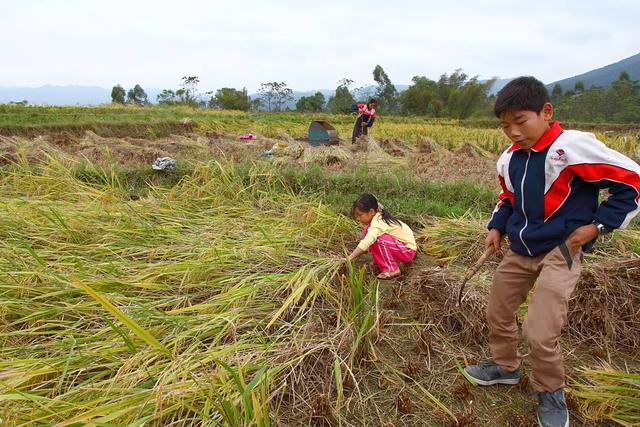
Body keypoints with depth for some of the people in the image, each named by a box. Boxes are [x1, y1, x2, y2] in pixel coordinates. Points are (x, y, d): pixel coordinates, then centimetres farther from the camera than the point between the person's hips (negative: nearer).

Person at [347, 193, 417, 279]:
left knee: (379, 239, -32)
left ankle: (392, 270, -16)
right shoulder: (377, 217, -1)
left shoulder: (377, 223, -28)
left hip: (408, 250, -9)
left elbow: (365, 243, -40)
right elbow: (366, 242, 3)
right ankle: (380, 263, 4)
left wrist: (349, 259, -40)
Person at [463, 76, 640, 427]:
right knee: (497, 314, 17)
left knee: (540, 333, -11)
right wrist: (496, 227, 4)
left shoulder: (573, 147, -19)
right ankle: (504, 366, 43)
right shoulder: (509, 158, 2)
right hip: (519, 251, 7)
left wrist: (597, 225, -15)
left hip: (560, 252, -7)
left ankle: (551, 393, 20)